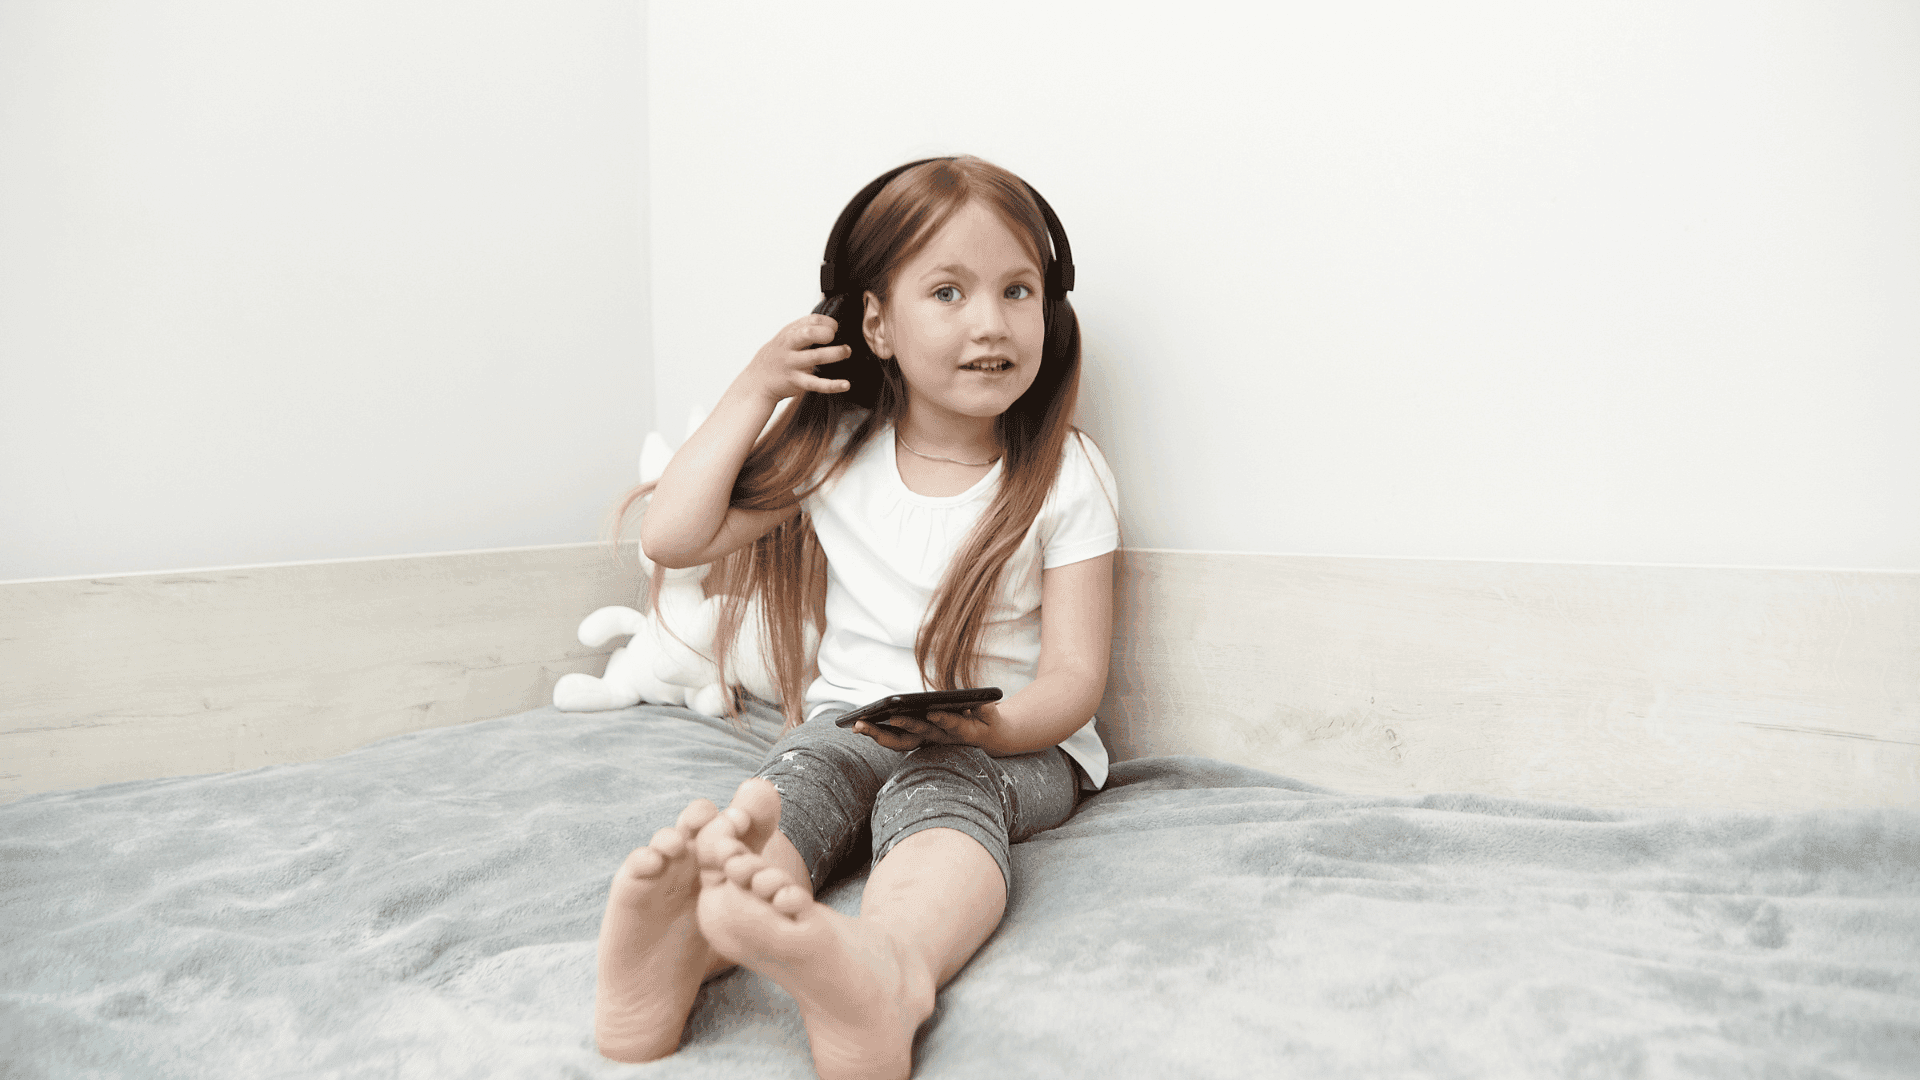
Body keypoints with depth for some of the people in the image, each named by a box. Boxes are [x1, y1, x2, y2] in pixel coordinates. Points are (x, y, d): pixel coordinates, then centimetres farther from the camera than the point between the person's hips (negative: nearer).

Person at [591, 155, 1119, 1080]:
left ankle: (887, 967, -68)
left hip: (1016, 746, -2)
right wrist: (754, 390, 0)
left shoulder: (1064, 476, -2)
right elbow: (671, 537, 3)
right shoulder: (837, 452, 5)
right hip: (850, 720, 3)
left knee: (939, 784, -36)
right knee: (807, 766, -31)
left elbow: (1074, 674, -7)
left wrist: (987, 725, -30)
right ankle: (683, 945, -61)